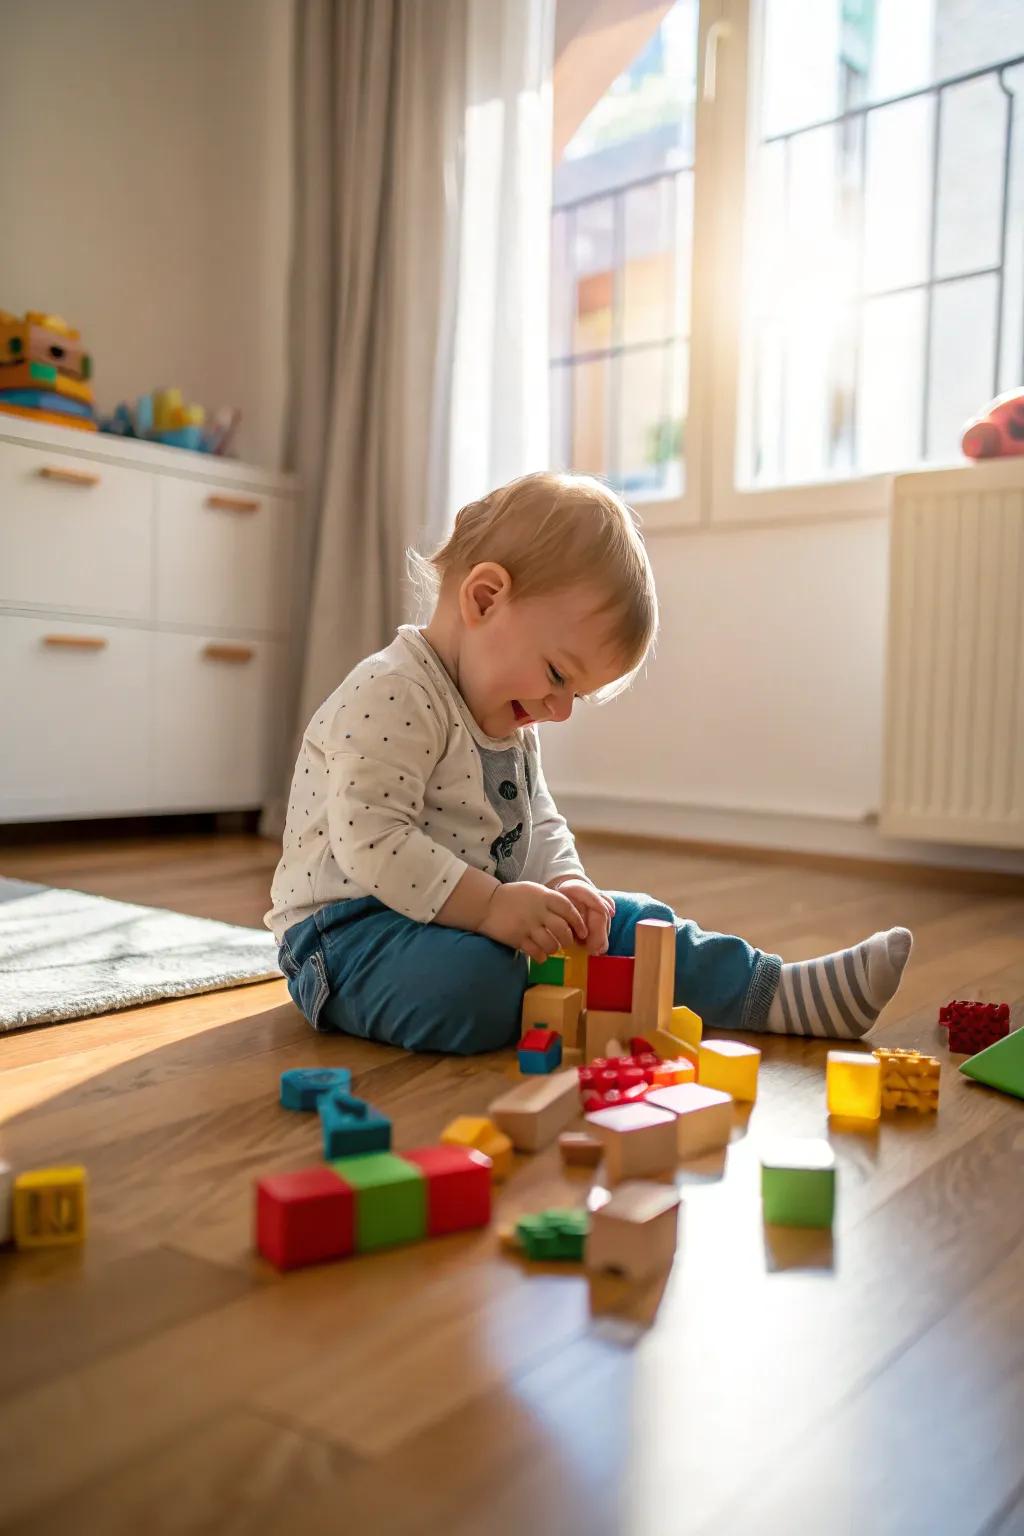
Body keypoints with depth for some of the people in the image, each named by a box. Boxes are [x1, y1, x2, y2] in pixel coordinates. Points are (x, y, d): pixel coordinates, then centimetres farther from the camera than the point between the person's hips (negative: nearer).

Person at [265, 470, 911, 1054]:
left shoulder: (510, 720, 12)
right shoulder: (390, 695, -21)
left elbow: (540, 825, 14)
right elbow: (370, 842, -28)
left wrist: (564, 886, -7)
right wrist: (492, 903, -32)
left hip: (478, 918, 9)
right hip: (353, 928, -9)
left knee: (629, 924, 2)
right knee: (469, 983, -39)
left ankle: (783, 994, 6)